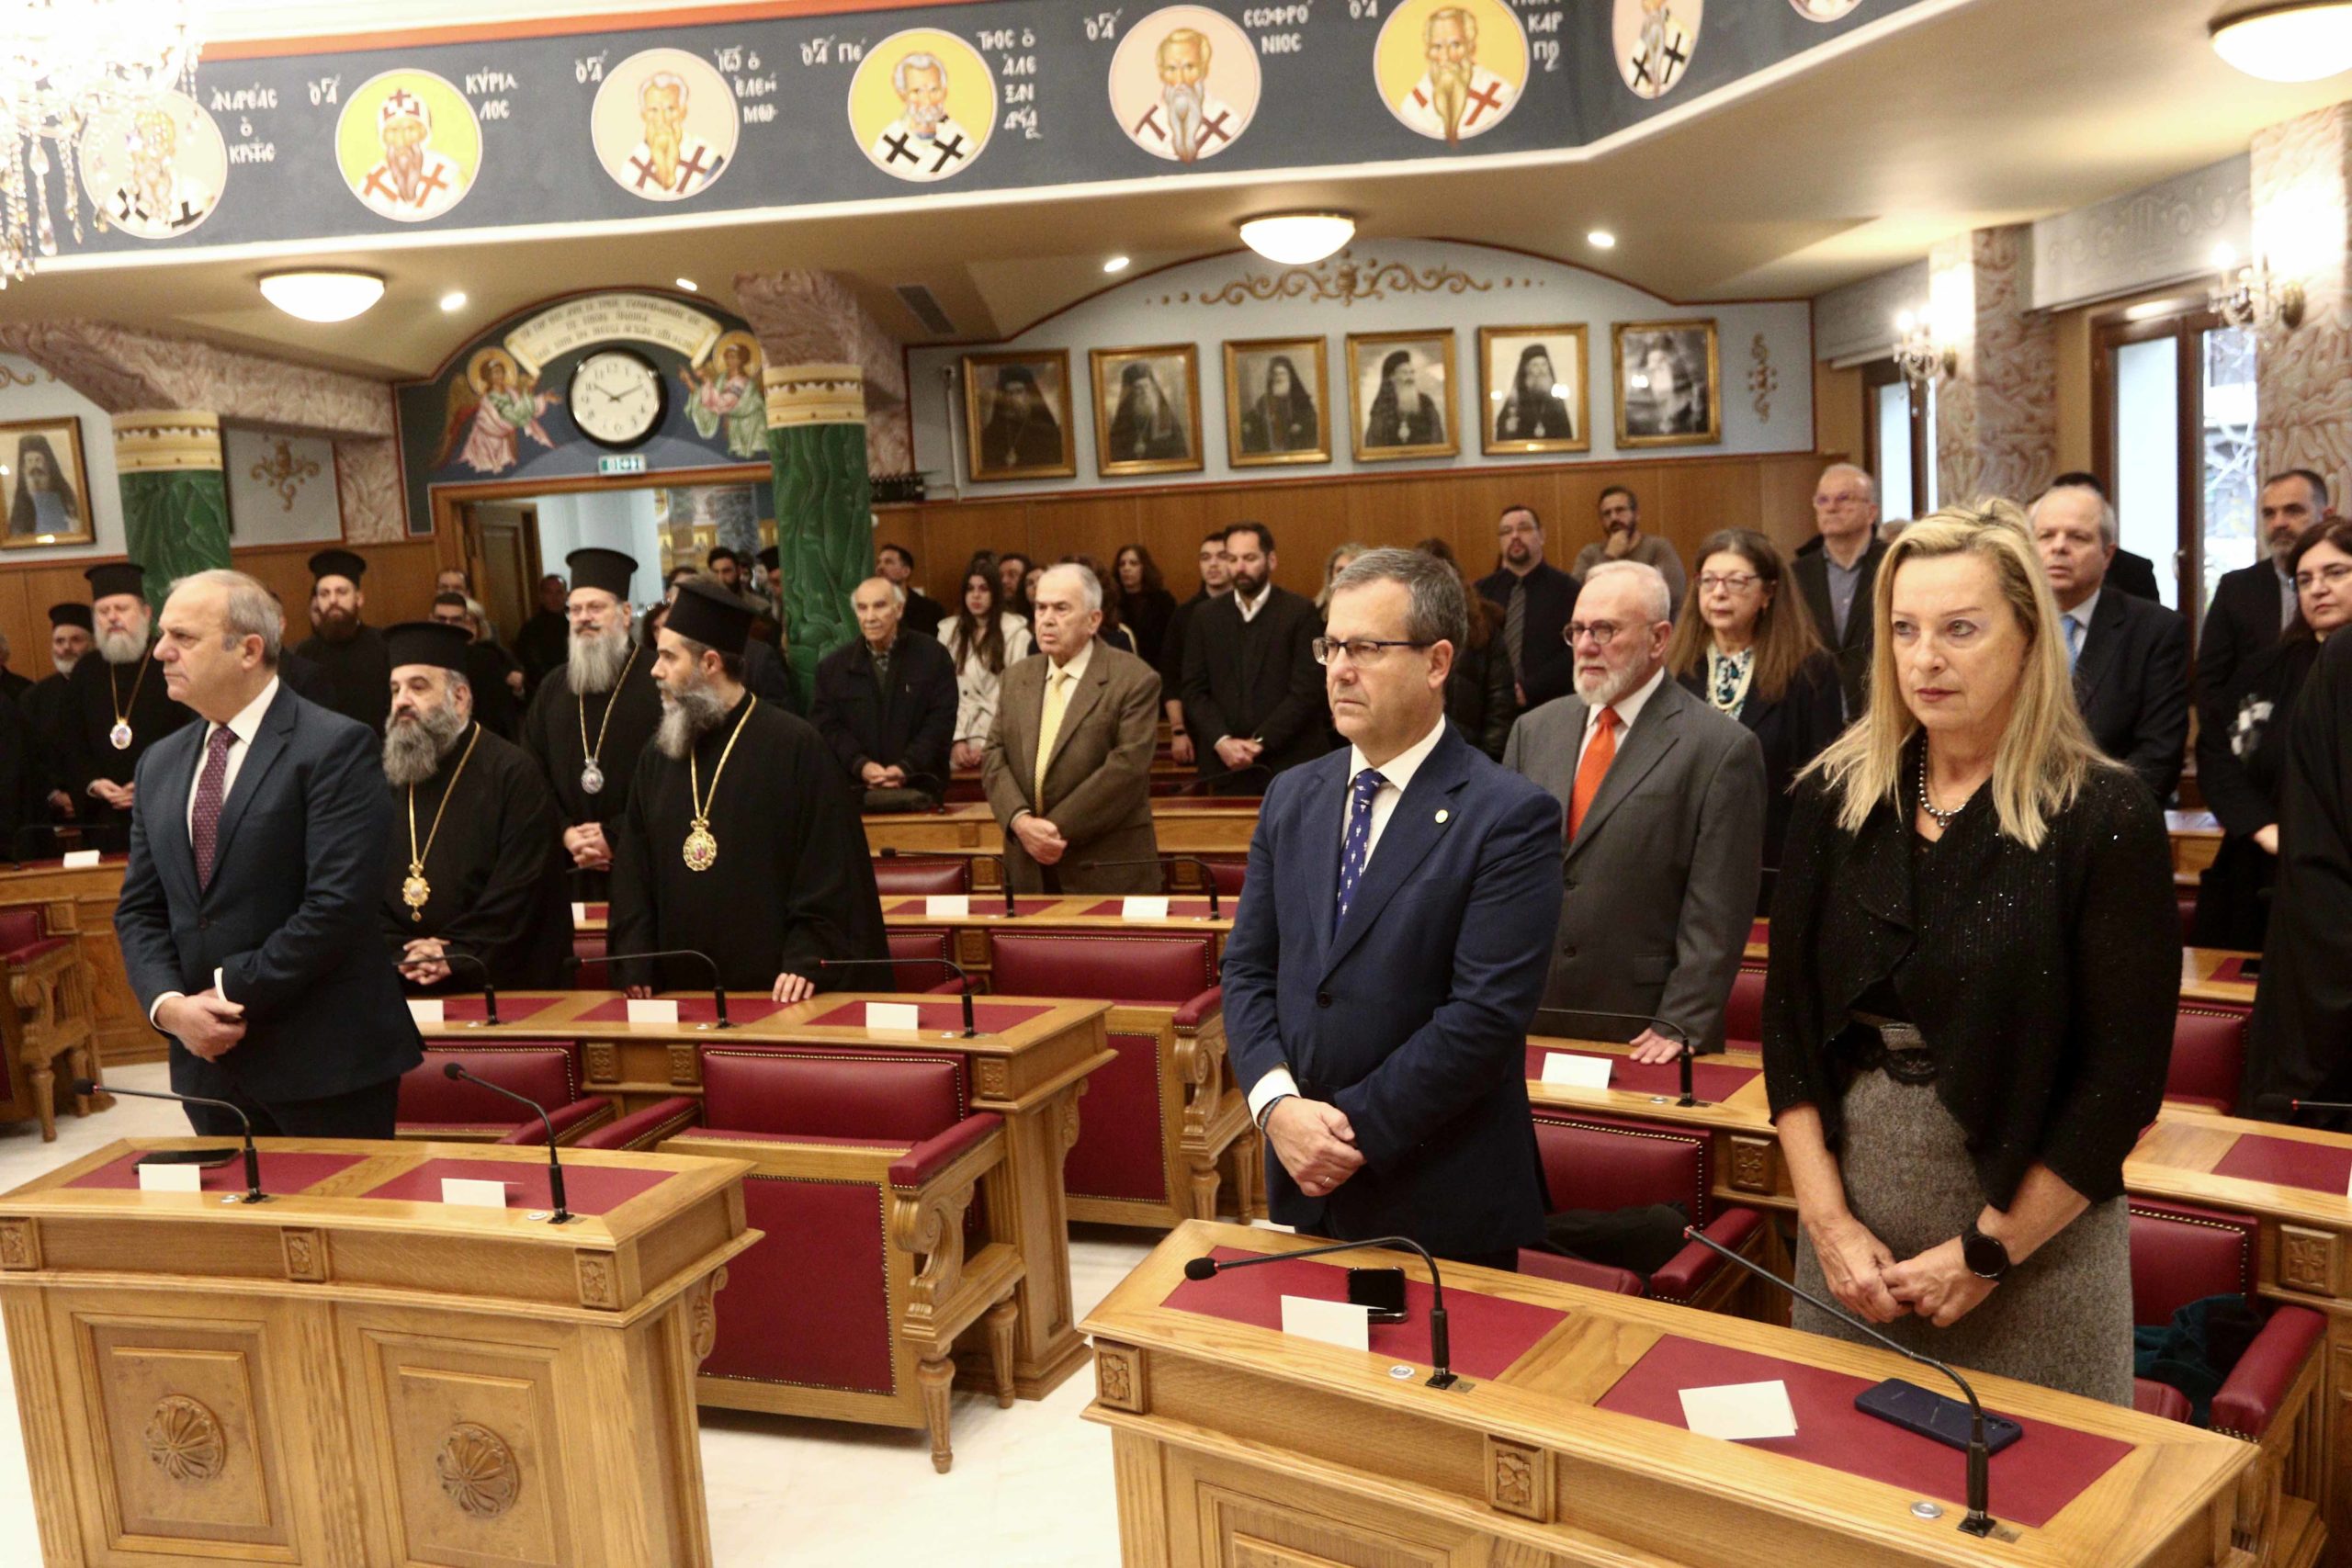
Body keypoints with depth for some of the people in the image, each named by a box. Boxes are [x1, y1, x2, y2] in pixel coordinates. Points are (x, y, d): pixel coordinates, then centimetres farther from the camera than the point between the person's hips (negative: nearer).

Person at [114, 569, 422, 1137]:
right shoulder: (160, 764, 12)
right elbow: (140, 908, 11)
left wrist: (232, 995, -14)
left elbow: (339, 904, -19)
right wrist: (167, 1003, -6)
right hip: (208, 1060, 7)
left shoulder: (334, 747, -11)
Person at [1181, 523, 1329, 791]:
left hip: (1291, 763, -2)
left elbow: (1306, 690, -7)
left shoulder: (1301, 612, -1)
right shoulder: (1206, 616, 9)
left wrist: (1260, 742, -13)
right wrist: (1222, 741, -10)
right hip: (1225, 766, 2)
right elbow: (1195, 690, 5)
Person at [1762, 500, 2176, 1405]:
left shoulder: (2105, 817, -11)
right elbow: (1790, 1019, 0)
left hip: (2031, 1225, -3)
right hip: (1852, 1203, 3)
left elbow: (2124, 1077, -12)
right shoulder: (1836, 797, -1)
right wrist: (1827, 1219, -6)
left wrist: (1986, 1252, -12)